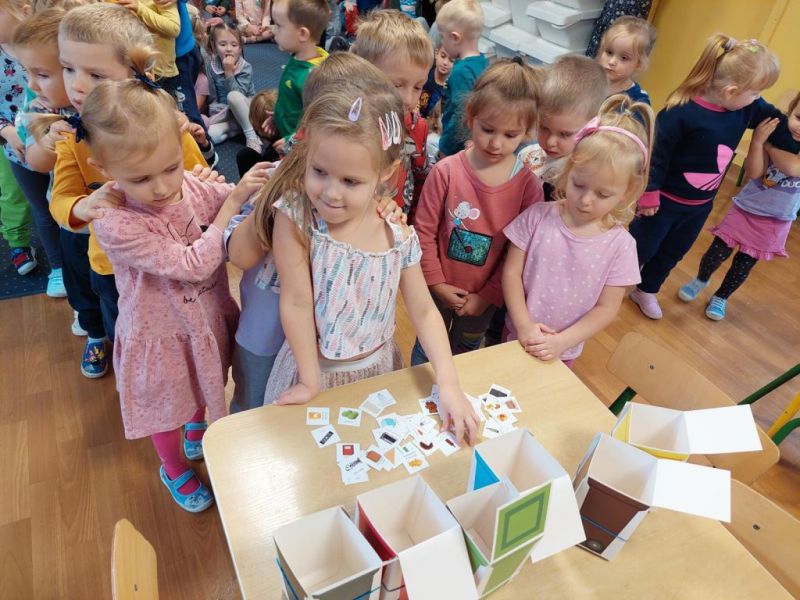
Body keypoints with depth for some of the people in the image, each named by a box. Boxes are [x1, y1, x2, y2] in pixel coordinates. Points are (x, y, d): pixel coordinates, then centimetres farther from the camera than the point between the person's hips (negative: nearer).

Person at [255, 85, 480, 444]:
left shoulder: (398, 237, -16)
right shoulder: (294, 216, -23)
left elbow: (424, 312, -8)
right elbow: (296, 304, -20)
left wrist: (448, 383, -18)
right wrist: (311, 382, -15)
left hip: (378, 367, 3)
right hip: (314, 368, -2)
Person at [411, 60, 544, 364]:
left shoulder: (528, 184, -14)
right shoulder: (445, 172, -18)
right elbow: (424, 231, -11)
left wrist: (488, 295, -9)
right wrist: (438, 284, -10)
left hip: (483, 298, 1)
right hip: (439, 291, -1)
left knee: (465, 356, 26)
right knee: (426, 354, 22)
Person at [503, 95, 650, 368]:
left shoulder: (620, 244, -15)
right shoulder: (537, 216, -15)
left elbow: (606, 308, -10)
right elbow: (511, 272, -12)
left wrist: (563, 341, -19)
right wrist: (524, 325, -19)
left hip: (563, 352, 0)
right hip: (518, 336, 1)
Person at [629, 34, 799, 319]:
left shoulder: (747, 108, -8)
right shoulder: (680, 114, -28)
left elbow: (777, 125, 8)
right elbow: (655, 156, -23)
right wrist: (648, 195, -19)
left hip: (701, 205, 7)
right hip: (665, 200, -7)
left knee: (671, 253, 22)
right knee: (641, 249, 11)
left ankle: (646, 291, 43)